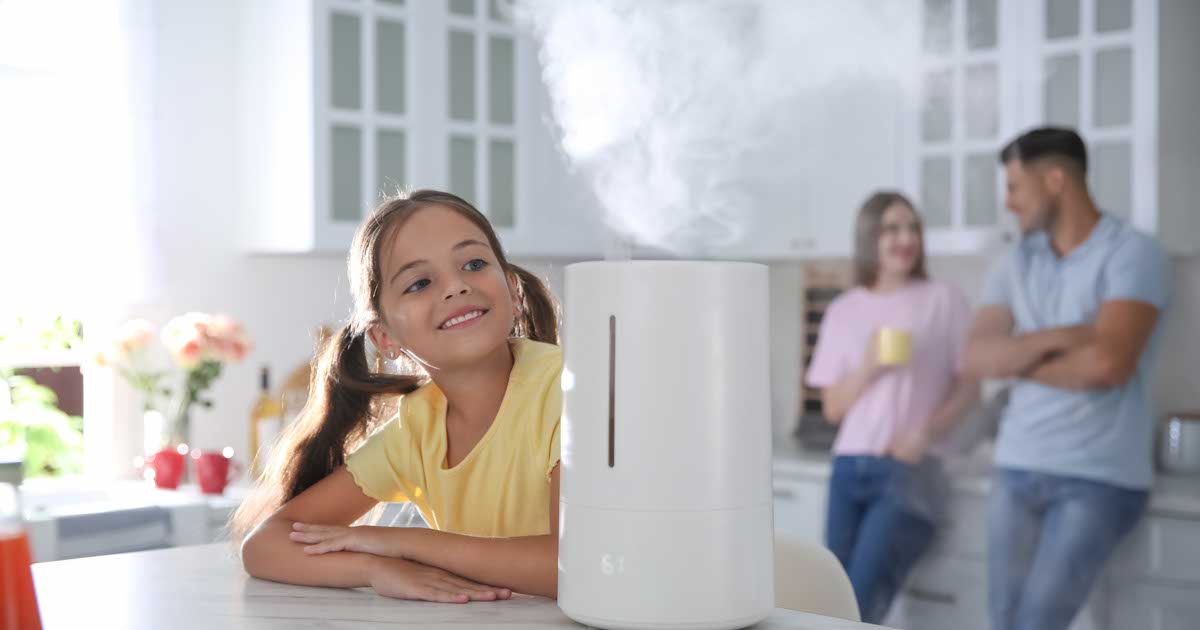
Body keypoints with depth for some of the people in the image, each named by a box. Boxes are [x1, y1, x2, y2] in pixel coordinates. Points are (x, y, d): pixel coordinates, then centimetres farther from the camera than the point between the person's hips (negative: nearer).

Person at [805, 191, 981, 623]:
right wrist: (868, 367, -10)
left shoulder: (944, 301, 1)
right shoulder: (844, 311, 8)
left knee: (860, 600, -14)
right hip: (850, 468, 3)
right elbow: (832, 407, 8)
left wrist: (928, 431, -15)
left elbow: (969, 387, 2)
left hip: (911, 471, -3)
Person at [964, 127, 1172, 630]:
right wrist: (1060, 338, -15)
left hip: (1100, 479, -6)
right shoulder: (1014, 264, 10)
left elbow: (1107, 364, -20)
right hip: (1016, 468, 6)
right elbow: (977, 357, -2)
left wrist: (1019, 359, -5)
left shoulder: (1133, 255, -7)